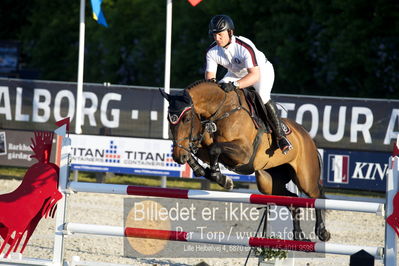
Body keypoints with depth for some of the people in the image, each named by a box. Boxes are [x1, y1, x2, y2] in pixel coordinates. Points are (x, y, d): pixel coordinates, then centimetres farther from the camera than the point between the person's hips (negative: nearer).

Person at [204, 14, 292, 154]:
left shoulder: (245, 47, -39)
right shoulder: (212, 51, -20)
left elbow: (255, 75, -46)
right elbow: (209, 75, -15)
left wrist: (234, 85, -61)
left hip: (262, 69, -6)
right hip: (236, 73, 6)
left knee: (263, 97, -31)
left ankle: (280, 136, -20)